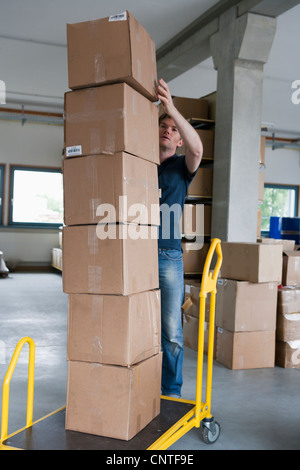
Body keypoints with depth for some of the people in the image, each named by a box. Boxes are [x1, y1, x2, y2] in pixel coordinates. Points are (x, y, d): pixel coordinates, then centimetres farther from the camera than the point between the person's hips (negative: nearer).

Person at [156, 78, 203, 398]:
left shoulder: (182, 167, 8)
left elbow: (197, 148, -12)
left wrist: (172, 108, -24)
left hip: (168, 256, -1)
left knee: (171, 331, -1)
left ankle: (172, 391, 14)